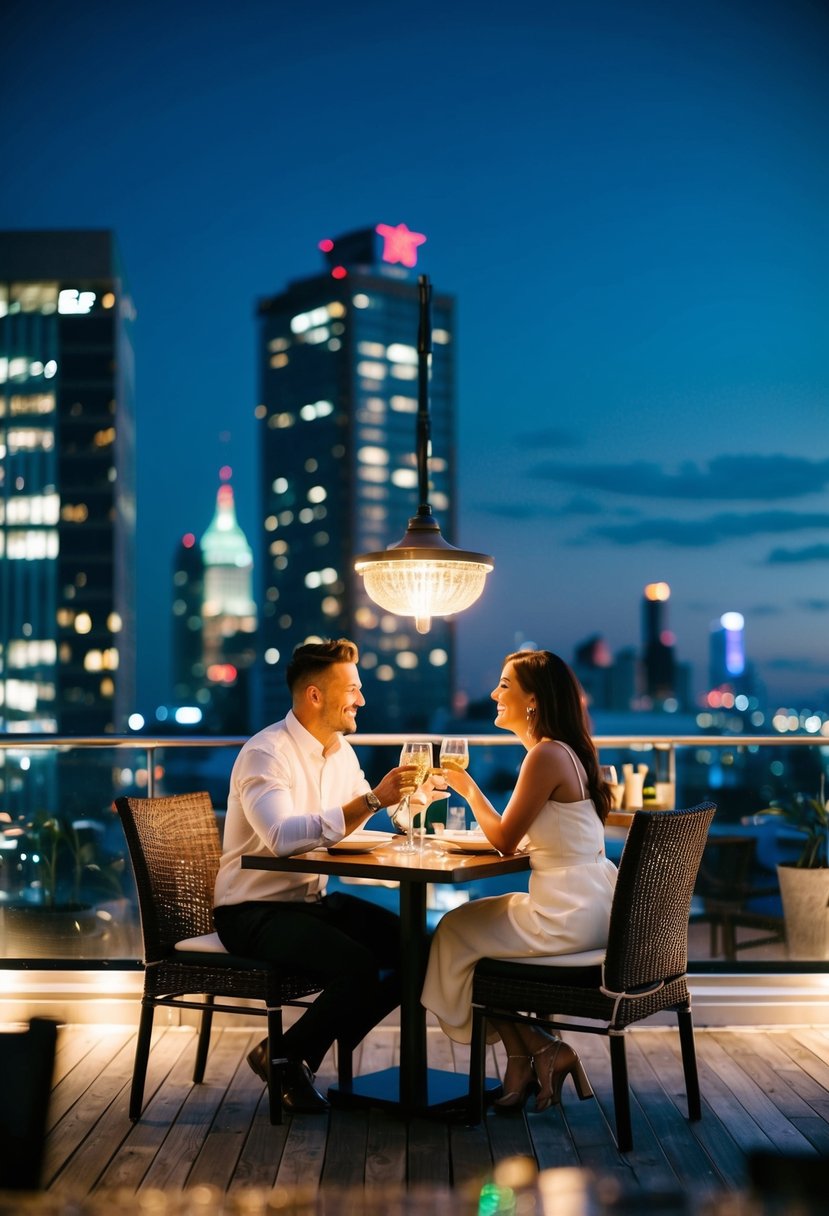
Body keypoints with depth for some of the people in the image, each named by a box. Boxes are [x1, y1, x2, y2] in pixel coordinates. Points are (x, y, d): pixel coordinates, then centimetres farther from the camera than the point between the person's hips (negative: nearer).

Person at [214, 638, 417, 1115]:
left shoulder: (341, 751, 9)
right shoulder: (267, 753, -19)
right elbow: (283, 837, -36)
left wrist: (405, 797, -2)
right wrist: (371, 800, -37)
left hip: (314, 901, 9)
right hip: (254, 911, -9)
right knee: (358, 966, -29)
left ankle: (308, 1052, 6)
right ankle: (284, 1058, -3)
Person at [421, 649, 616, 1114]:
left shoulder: (547, 756, -18)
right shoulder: (566, 751, 13)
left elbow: (505, 840, -12)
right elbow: (526, 837, 17)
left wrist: (468, 788, -1)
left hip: (570, 915, -10)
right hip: (592, 905, 10)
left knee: (456, 934, 7)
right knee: (477, 919, 22)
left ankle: (542, 1051, 15)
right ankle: (526, 1060, 18)